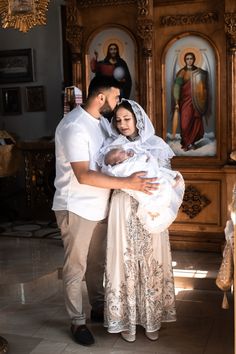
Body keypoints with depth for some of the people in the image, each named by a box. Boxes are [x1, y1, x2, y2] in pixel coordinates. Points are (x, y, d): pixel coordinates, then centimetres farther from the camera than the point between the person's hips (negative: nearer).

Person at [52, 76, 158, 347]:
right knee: (76, 267, 6)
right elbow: (83, 175, -30)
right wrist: (127, 183, -31)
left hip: (98, 206, 9)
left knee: (97, 261, 20)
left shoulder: (99, 121, 6)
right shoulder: (73, 126, -23)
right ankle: (77, 321, 21)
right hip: (76, 208, -8)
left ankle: (98, 308, 37)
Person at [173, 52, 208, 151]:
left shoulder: (199, 72, 7)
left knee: (196, 122, 4)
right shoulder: (182, 72, -2)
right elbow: (177, 87, -9)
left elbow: (203, 86, 11)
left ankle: (192, 142, 18)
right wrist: (177, 102, -17)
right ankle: (185, 143, 7)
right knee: (185, 122, -6)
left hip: (196, 101, 3)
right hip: (186, 101, -3)